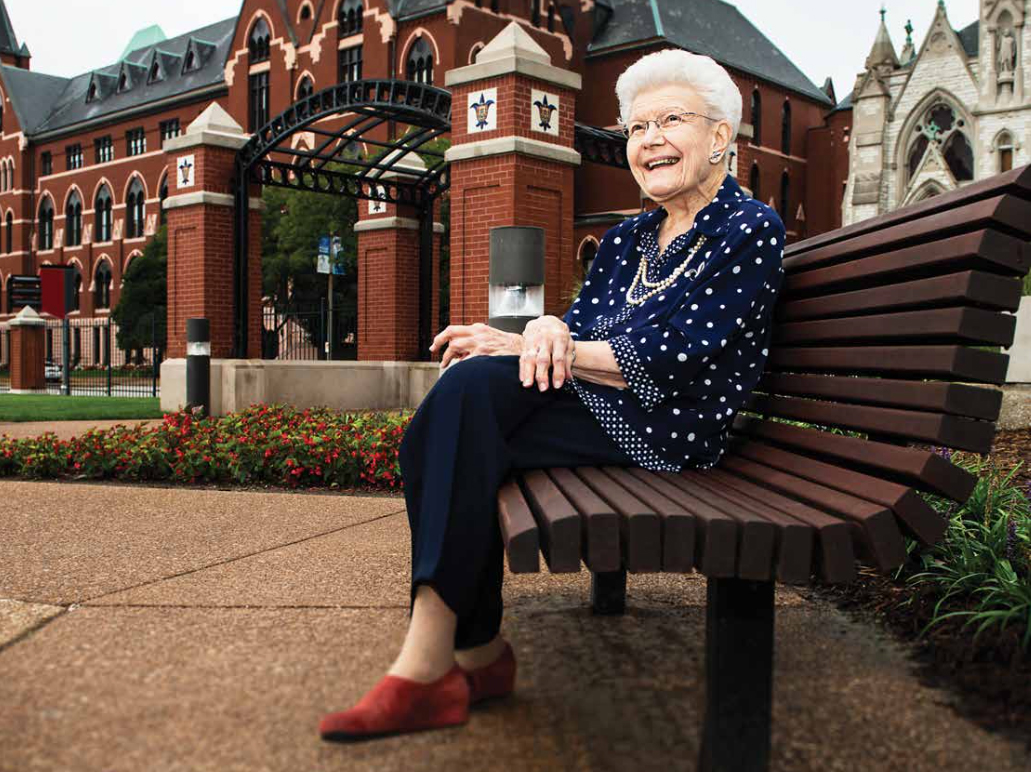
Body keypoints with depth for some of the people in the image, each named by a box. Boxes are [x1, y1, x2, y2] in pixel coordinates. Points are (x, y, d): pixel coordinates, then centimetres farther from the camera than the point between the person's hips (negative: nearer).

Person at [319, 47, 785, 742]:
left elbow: (663, 362, -14)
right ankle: (477, 653, -19)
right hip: (592, 407, 7)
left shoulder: (750, 230, -3)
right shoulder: (629, 238, 20)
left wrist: (529, 344, -11)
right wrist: (548, 330, -14)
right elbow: (579, 325, 13)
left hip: (667, 429, -7)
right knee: (470, 383, -24)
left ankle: (428, 663, -23)